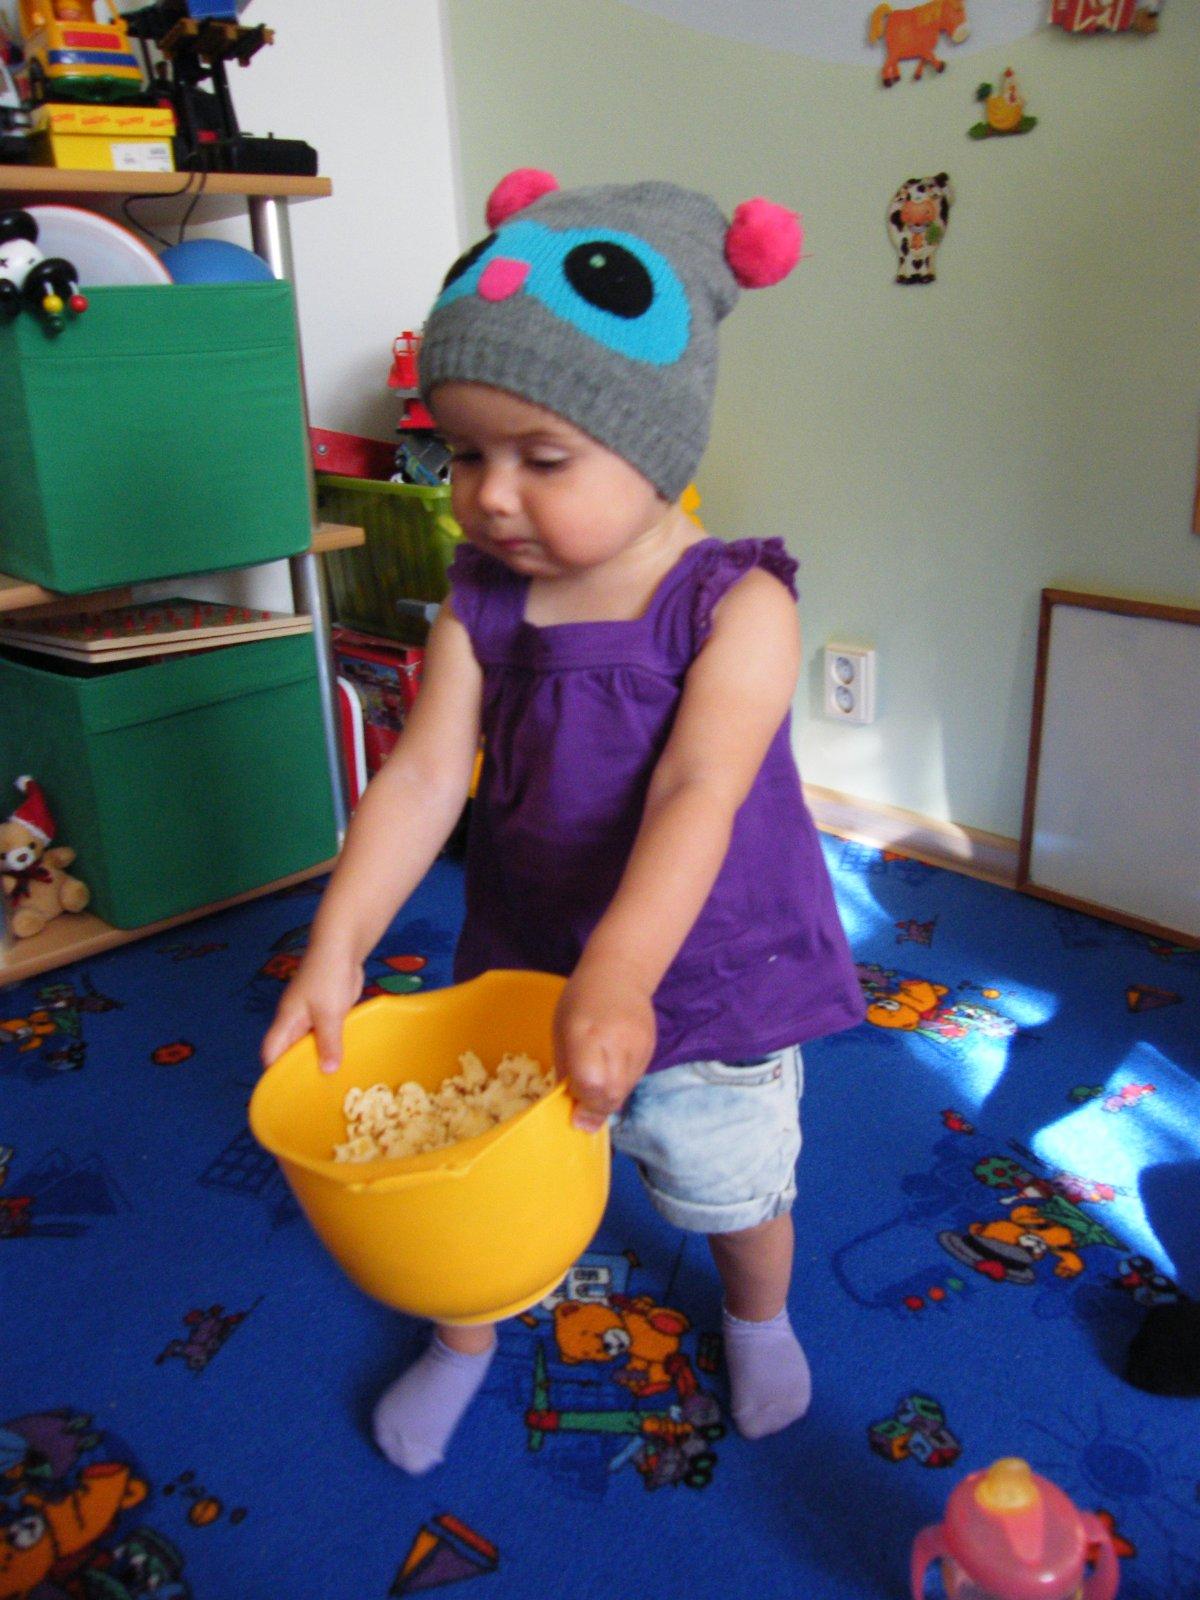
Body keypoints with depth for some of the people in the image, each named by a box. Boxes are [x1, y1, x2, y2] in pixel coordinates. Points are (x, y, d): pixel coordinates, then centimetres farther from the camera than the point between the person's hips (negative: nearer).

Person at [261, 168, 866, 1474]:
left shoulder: (737, 607, -21)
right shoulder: (480, 604, -10)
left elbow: (696, 798, -32)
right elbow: (422, 777, -14)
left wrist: (616, 977, -43)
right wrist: (335, 949, -23)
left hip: (706, 976, -2)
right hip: (524, 967, 3)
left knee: (734, 1191, 21)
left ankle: (757, 1319, 54)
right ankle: (467, 1334, 51)